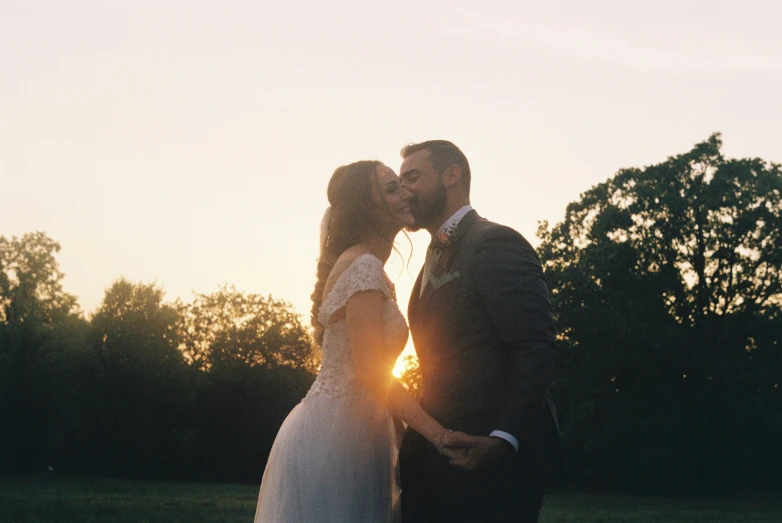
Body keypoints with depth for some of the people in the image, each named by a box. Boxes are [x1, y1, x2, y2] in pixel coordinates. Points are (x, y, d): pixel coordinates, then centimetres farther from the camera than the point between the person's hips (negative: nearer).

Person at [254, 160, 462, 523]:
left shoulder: (358, 264, 16)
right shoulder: (364, 266, -13)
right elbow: (371, 372, -20)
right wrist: (439, 434, -18)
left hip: (346, 432, 9)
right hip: (335, 435, -9)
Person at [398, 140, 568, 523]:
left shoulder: (495, 244, -11)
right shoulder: (436, 258, 19)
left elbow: (537, 351, -19)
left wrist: (503, 440, -29)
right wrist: (419, 440, 12)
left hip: (494, 461, -9)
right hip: (442, 459, 9)